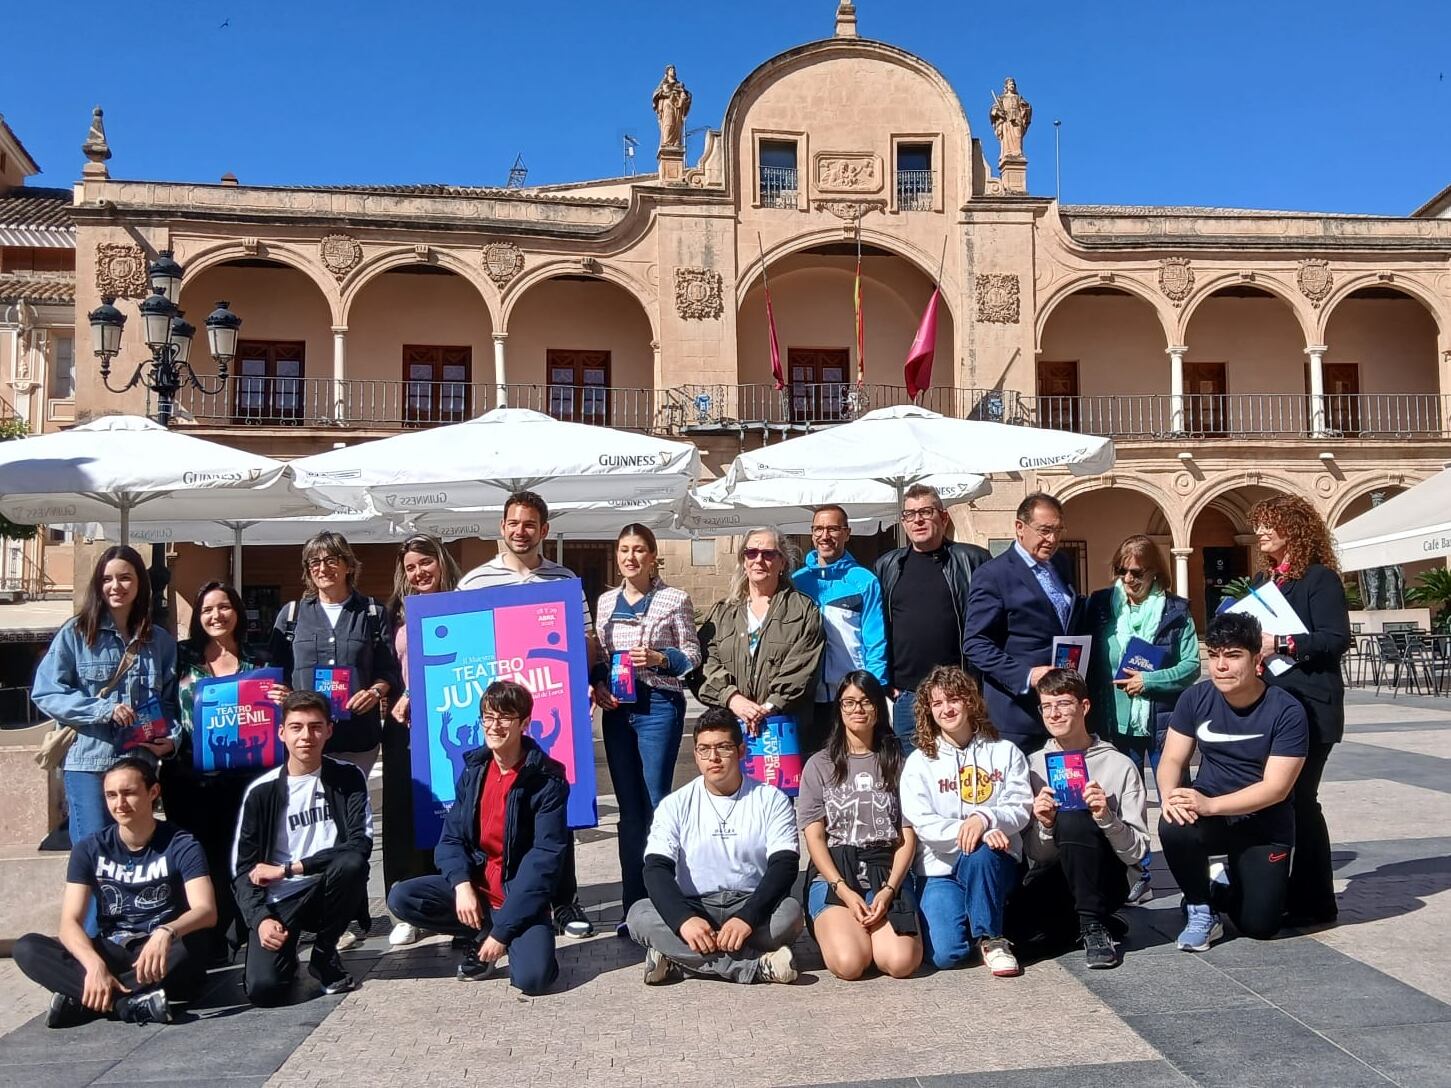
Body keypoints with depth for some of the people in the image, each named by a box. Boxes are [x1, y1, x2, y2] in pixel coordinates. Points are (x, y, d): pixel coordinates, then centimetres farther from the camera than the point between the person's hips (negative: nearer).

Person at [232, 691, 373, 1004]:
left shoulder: (348, 778, -3)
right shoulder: (261, 791, -1)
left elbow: (361, 844, -15)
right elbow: (243, 869, 0)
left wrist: (287, 869, -17)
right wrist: (260, 917, -18)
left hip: (327, 892, 1)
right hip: (279, 901, -1)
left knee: (351, 863, -34)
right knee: (262, 989, -25)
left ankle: (324, 954, -6)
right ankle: (287, 958, 14)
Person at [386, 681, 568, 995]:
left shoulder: (547, 780, -15)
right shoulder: (474, 770, 3)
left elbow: (546, 858, -18)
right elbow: (451, 837, 3)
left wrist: (503, 929, -21)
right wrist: (462, 884, -19)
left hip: (520, 895, -5)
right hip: (475, 885, 5)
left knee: (533, 977, -27)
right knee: (401, 899, -14)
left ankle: (508, 938, 7)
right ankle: (480, 936, 3)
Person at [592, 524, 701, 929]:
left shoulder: (674, 599, -1)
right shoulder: (606, 601, 12)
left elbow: (692, 655, 0)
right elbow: (597, 655, 16)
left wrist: (658, 658, -17)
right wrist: (598, 685, -2)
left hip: (659, 705, -5)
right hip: (617, 709, 5)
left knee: (657, 804, -5)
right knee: (628, 808, 9)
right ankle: (634, 906, 17)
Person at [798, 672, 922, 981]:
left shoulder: (897, 761, 13)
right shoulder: (820, 765, 10)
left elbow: (909, 835, 6)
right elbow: (814, 836, 2)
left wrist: (889, 889, -10)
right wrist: (844, 891, -12)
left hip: (889, 873, 1)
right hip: (833, 875, -1)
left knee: (901, 962, -25)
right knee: (849, 963, -26)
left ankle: (872, 927, 6)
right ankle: (836, 927, 7)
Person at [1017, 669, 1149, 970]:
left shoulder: (1121, 766, -2)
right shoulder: (1033, 765, 5)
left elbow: (1137, 852, -5)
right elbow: (1034, 853, 4)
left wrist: (1106, 817, -23)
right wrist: (1045, 825, -18)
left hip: (1103, 881, -2)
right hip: (1049, 880, 2)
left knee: (1073, 819, -32)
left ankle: (1094, 925, -15)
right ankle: (1086, 920, 0)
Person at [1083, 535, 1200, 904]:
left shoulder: (1176, 610, -3)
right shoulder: (1100, 604, 3)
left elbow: (1191, 665, -5)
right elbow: (1086, 659, 4)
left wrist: (1150, 680, -16)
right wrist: (1093, 712, -3)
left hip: (1163, 720, -2)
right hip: (1117, 721, 3)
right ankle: (1138, 875, 21)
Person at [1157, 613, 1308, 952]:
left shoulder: (1287, 711, -18)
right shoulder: (1196, 698, -8)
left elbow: (1276, 787, -21)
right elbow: (1172, 759, -5)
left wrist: (1210, 805, -33)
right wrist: (1170, 796, -28)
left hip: (1264, 824, -2)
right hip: (1208, 813, 2)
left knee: (1259, 925, -7)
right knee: (1173, 827, -32)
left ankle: (1226, 886, 31)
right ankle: (1201, 910, -3)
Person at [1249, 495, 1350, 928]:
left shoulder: (1320, 577, -8)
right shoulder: (1264, 579, 16)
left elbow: (1337, 638, -18)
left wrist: (1280, 644, -24)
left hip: (1308, 706, -7)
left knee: (1300, 799, -4)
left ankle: (1314, 903, 7)